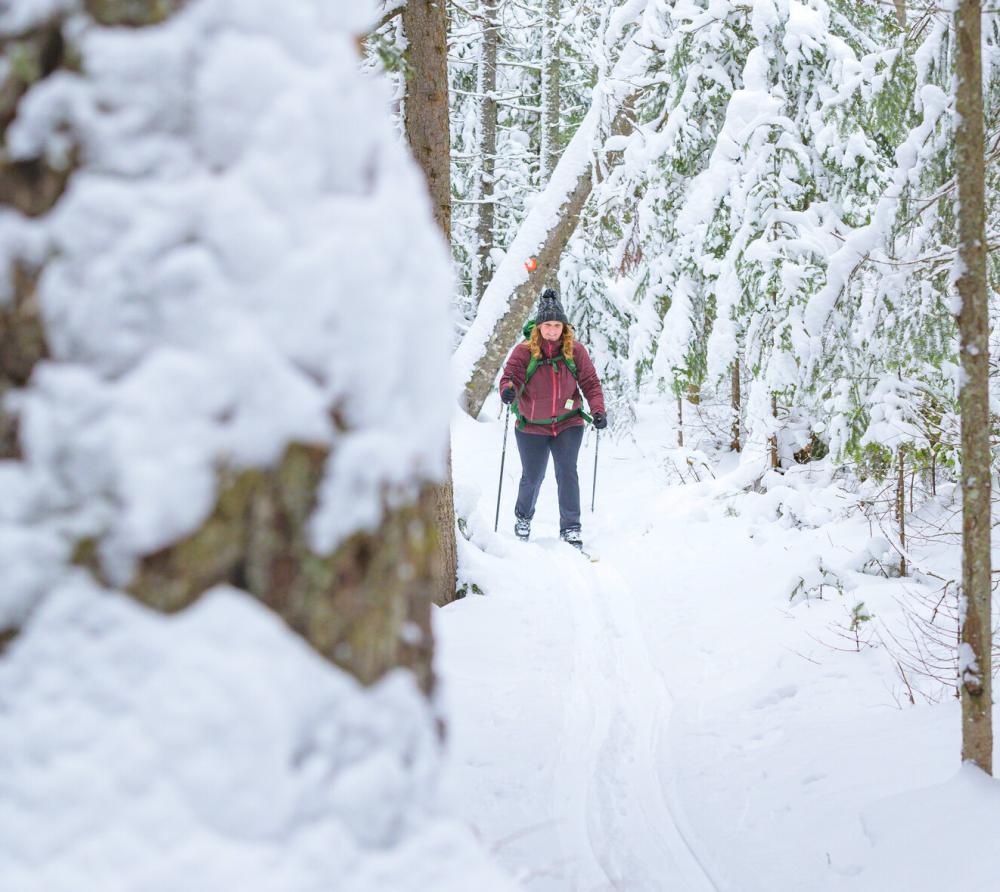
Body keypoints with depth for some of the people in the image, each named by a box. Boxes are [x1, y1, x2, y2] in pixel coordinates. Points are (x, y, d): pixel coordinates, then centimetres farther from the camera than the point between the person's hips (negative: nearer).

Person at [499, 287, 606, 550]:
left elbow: (590, 383, -3)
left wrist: (598, 410, -16)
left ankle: (571, 528, -4)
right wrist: (507, 389, -42)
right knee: (532, 478, 9)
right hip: (532, 427, 0)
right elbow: (510, 375, -18)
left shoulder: (575, 351, -5)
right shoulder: (524, 351, -10)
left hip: (568, 424, 0)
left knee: (567, 473, -12)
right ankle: (523, 516, 38)